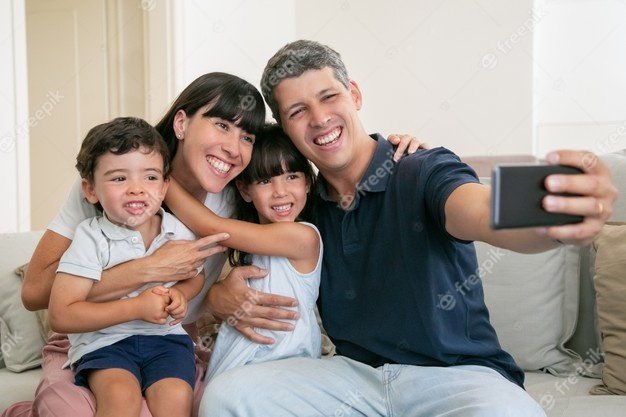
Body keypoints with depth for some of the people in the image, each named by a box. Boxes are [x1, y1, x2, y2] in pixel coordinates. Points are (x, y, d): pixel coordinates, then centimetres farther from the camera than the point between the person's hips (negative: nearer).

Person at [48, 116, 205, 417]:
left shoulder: (179, 231, 1)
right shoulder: (90, 238, -10)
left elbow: (196, 275, 22)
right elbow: (61, 316, -14)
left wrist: (180, 294, -3)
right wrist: (136, 307, -19)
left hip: (166, 336, 3)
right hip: (103, 341, -3)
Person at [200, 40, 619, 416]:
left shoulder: (426, 172, -9)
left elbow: (483, 213, -30)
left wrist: (557, 215, -53)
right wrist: (223, 291, -7)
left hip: (458, 373, -3)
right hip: (354, 373, 4)